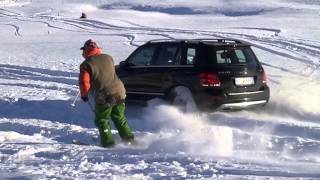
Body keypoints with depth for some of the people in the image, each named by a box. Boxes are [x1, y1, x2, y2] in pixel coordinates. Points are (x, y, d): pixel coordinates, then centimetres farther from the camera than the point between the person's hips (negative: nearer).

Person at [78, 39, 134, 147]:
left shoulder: (86, 64, -9)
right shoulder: (108, 58, 9)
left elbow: (84, 82, -10)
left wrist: (84, 95, 6)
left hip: (104, 96, -6)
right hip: (119, 92, 6)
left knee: (102, 120, 11)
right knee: (119, 118, 22)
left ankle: (108, 142, 8)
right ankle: (128, 137, 24)